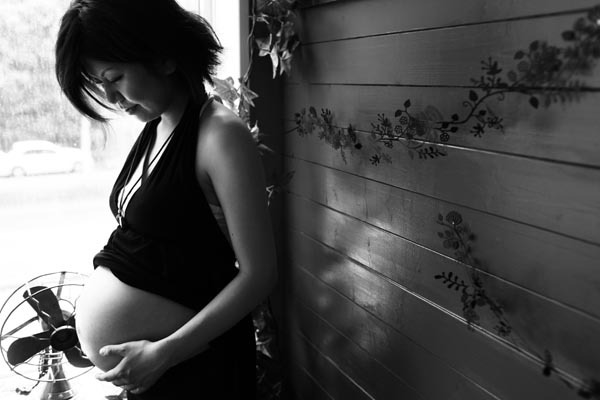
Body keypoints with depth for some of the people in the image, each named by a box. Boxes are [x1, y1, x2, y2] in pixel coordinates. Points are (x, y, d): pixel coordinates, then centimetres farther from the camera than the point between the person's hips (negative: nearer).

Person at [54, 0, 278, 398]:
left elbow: (259, 273, -19)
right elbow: (153, 248, 8)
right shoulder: (153, 129, 4)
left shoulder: (221, 135, -18)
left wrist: (163, 353, -18)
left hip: (190, 364, -7)